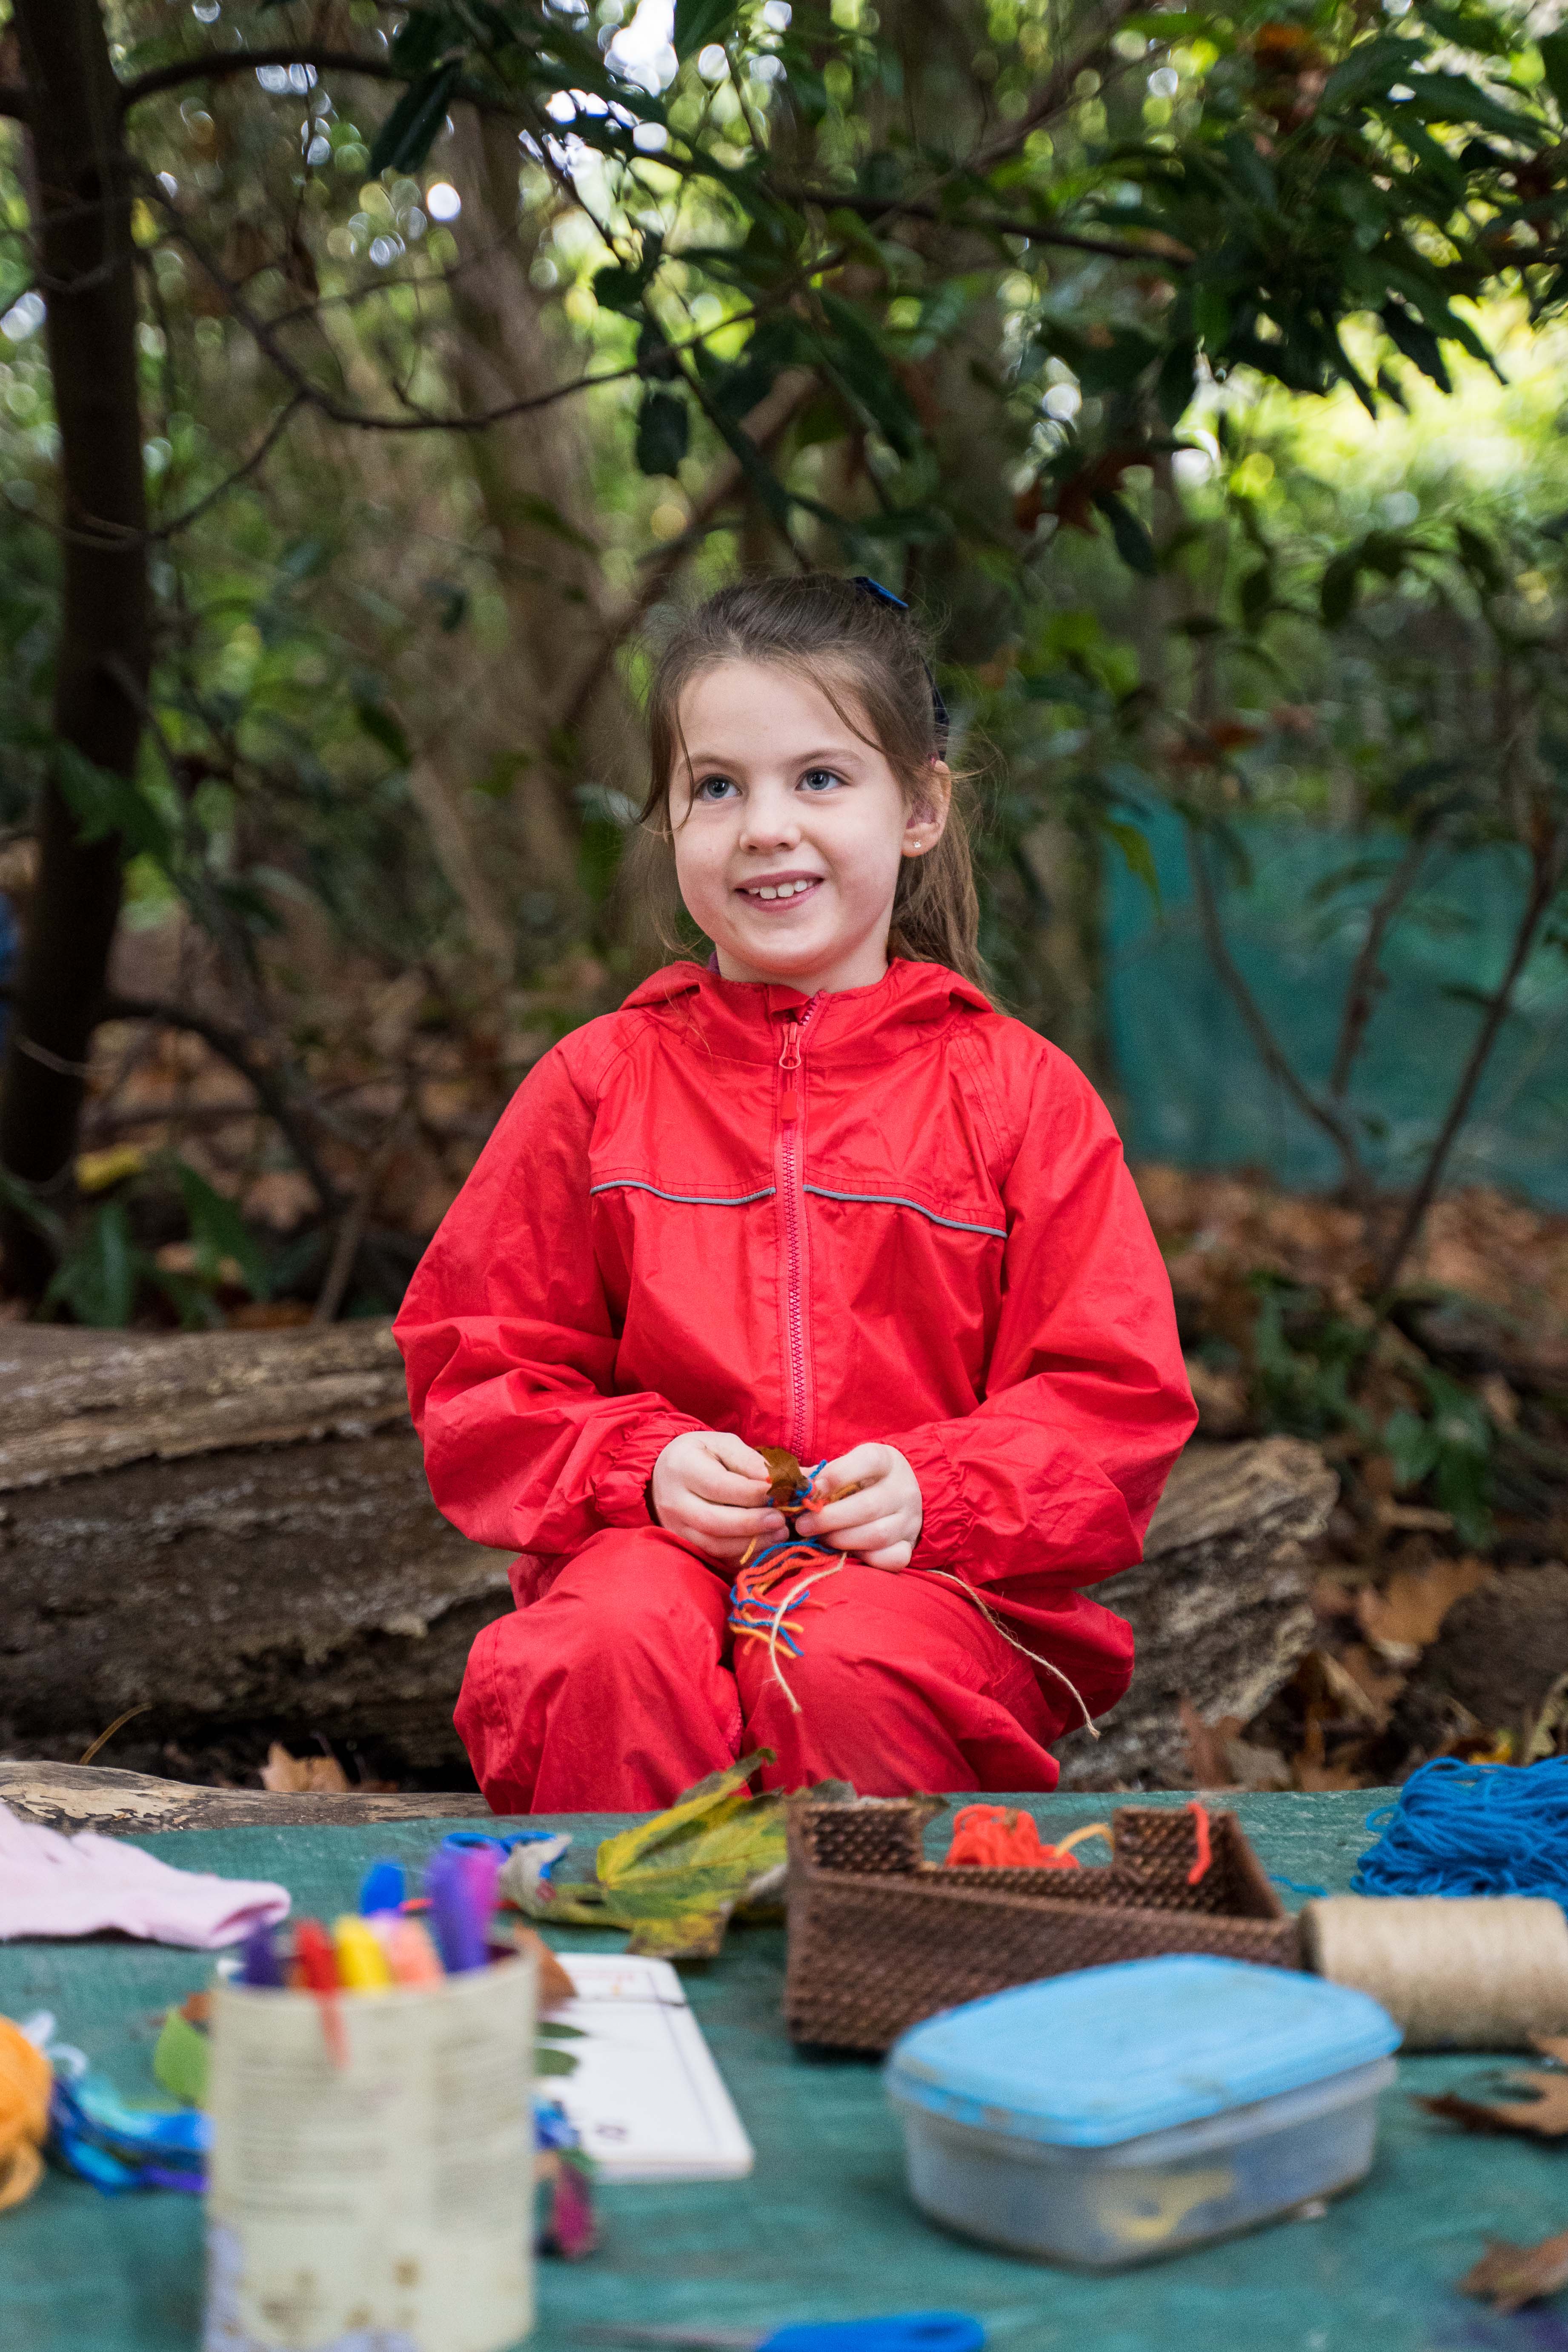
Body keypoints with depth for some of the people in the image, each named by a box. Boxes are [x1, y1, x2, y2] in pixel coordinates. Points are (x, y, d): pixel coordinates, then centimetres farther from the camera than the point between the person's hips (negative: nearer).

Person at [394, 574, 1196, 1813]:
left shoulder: (1018, 1091, 7)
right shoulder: (601, 1081, 11)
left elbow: (1117, 1398, 5)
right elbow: (477, 1373, 12)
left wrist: (937, 1490, -13)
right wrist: (645, 1463, -7)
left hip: (927, 1567, -1)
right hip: (658, 1539, 1)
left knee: (847, 1671, -35)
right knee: (614, 1661, -33)